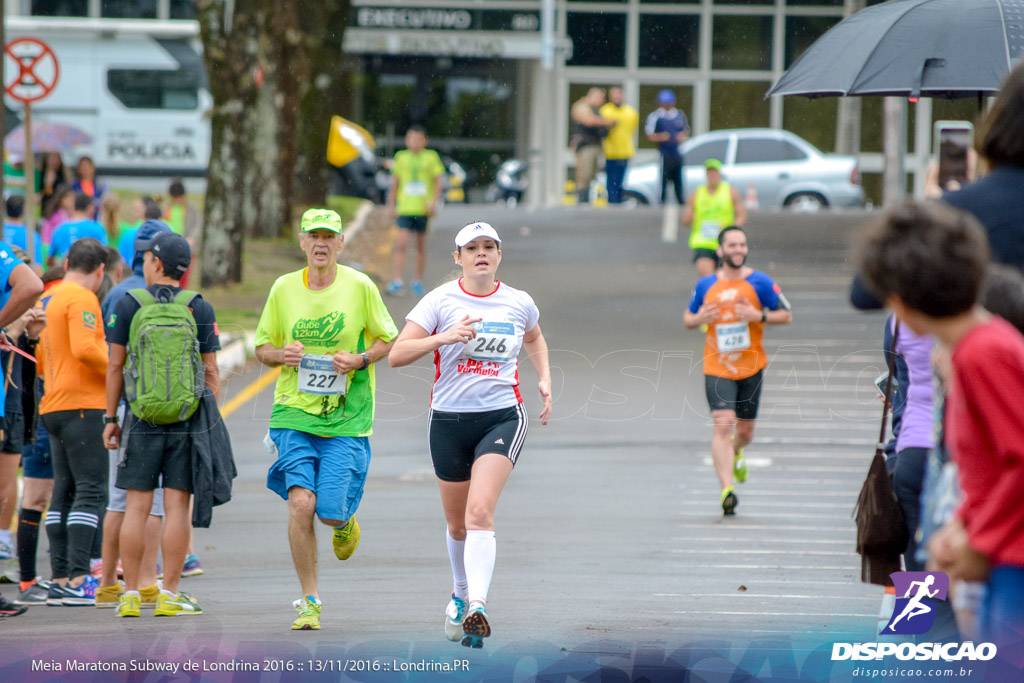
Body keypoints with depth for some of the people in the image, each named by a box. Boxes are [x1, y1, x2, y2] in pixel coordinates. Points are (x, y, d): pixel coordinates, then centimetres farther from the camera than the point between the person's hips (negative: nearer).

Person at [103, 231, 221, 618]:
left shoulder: (128, 305, -1)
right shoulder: (200, 309, 1)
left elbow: (115, 366, 2)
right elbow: (211, 372, 0)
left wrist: (110, 419, 8)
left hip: (142, 420, 0)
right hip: (188, 419, 0)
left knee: (136, 506, 3)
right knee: (177, 506, 0)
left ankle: (131, 596, 3)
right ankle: (169, 595, -2)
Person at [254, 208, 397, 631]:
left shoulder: (359, 286, -1)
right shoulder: (284, 288, 4)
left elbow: (389, 340, 8)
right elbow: (262, 348, 12)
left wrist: (360, 360, -12)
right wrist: (281, 354, -10)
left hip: (347, 418, -1)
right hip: (294, 412, 1)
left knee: (331, 511, -8)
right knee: (301, 503, -14)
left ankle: (345, 522, 34)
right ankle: (309, 603, -2)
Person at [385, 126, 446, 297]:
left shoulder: (431, 157, 3)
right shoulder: (401, 158, 7)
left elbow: (438, 182, 3)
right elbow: (394, 183, 14)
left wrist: (433, 202, -9)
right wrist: (391, 205, 12)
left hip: (424, 208, 0)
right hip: (405, 208, 0)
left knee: (421, 245, 9)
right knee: (401, 243, -12)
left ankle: (418, 282, 21)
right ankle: (397, 282, -17)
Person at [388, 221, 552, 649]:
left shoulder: (519, 304, 5)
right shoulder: (441, 301, -3)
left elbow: (534, 339, 29)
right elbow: (396, 355, -11)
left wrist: (544, 378, 14)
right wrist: (444, 338, -24)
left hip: (502, 418, -1)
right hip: (449, 419, 1)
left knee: (480, 512, -21)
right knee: (457, 523, 13)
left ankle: (476, 608, -30)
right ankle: (461, 592, 41)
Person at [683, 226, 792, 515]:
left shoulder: (760, 282, -2)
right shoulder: (705, 285, 3)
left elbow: (786, 315, 1)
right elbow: (687, 318, 15)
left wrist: (759, 316, -17)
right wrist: (698, 319, -9)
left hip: (751, 367, 1)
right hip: (717, 369, -1)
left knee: (745, 431, 12)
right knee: (723, 426, -17)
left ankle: (735, 453, 49)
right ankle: (727, 489, -22)